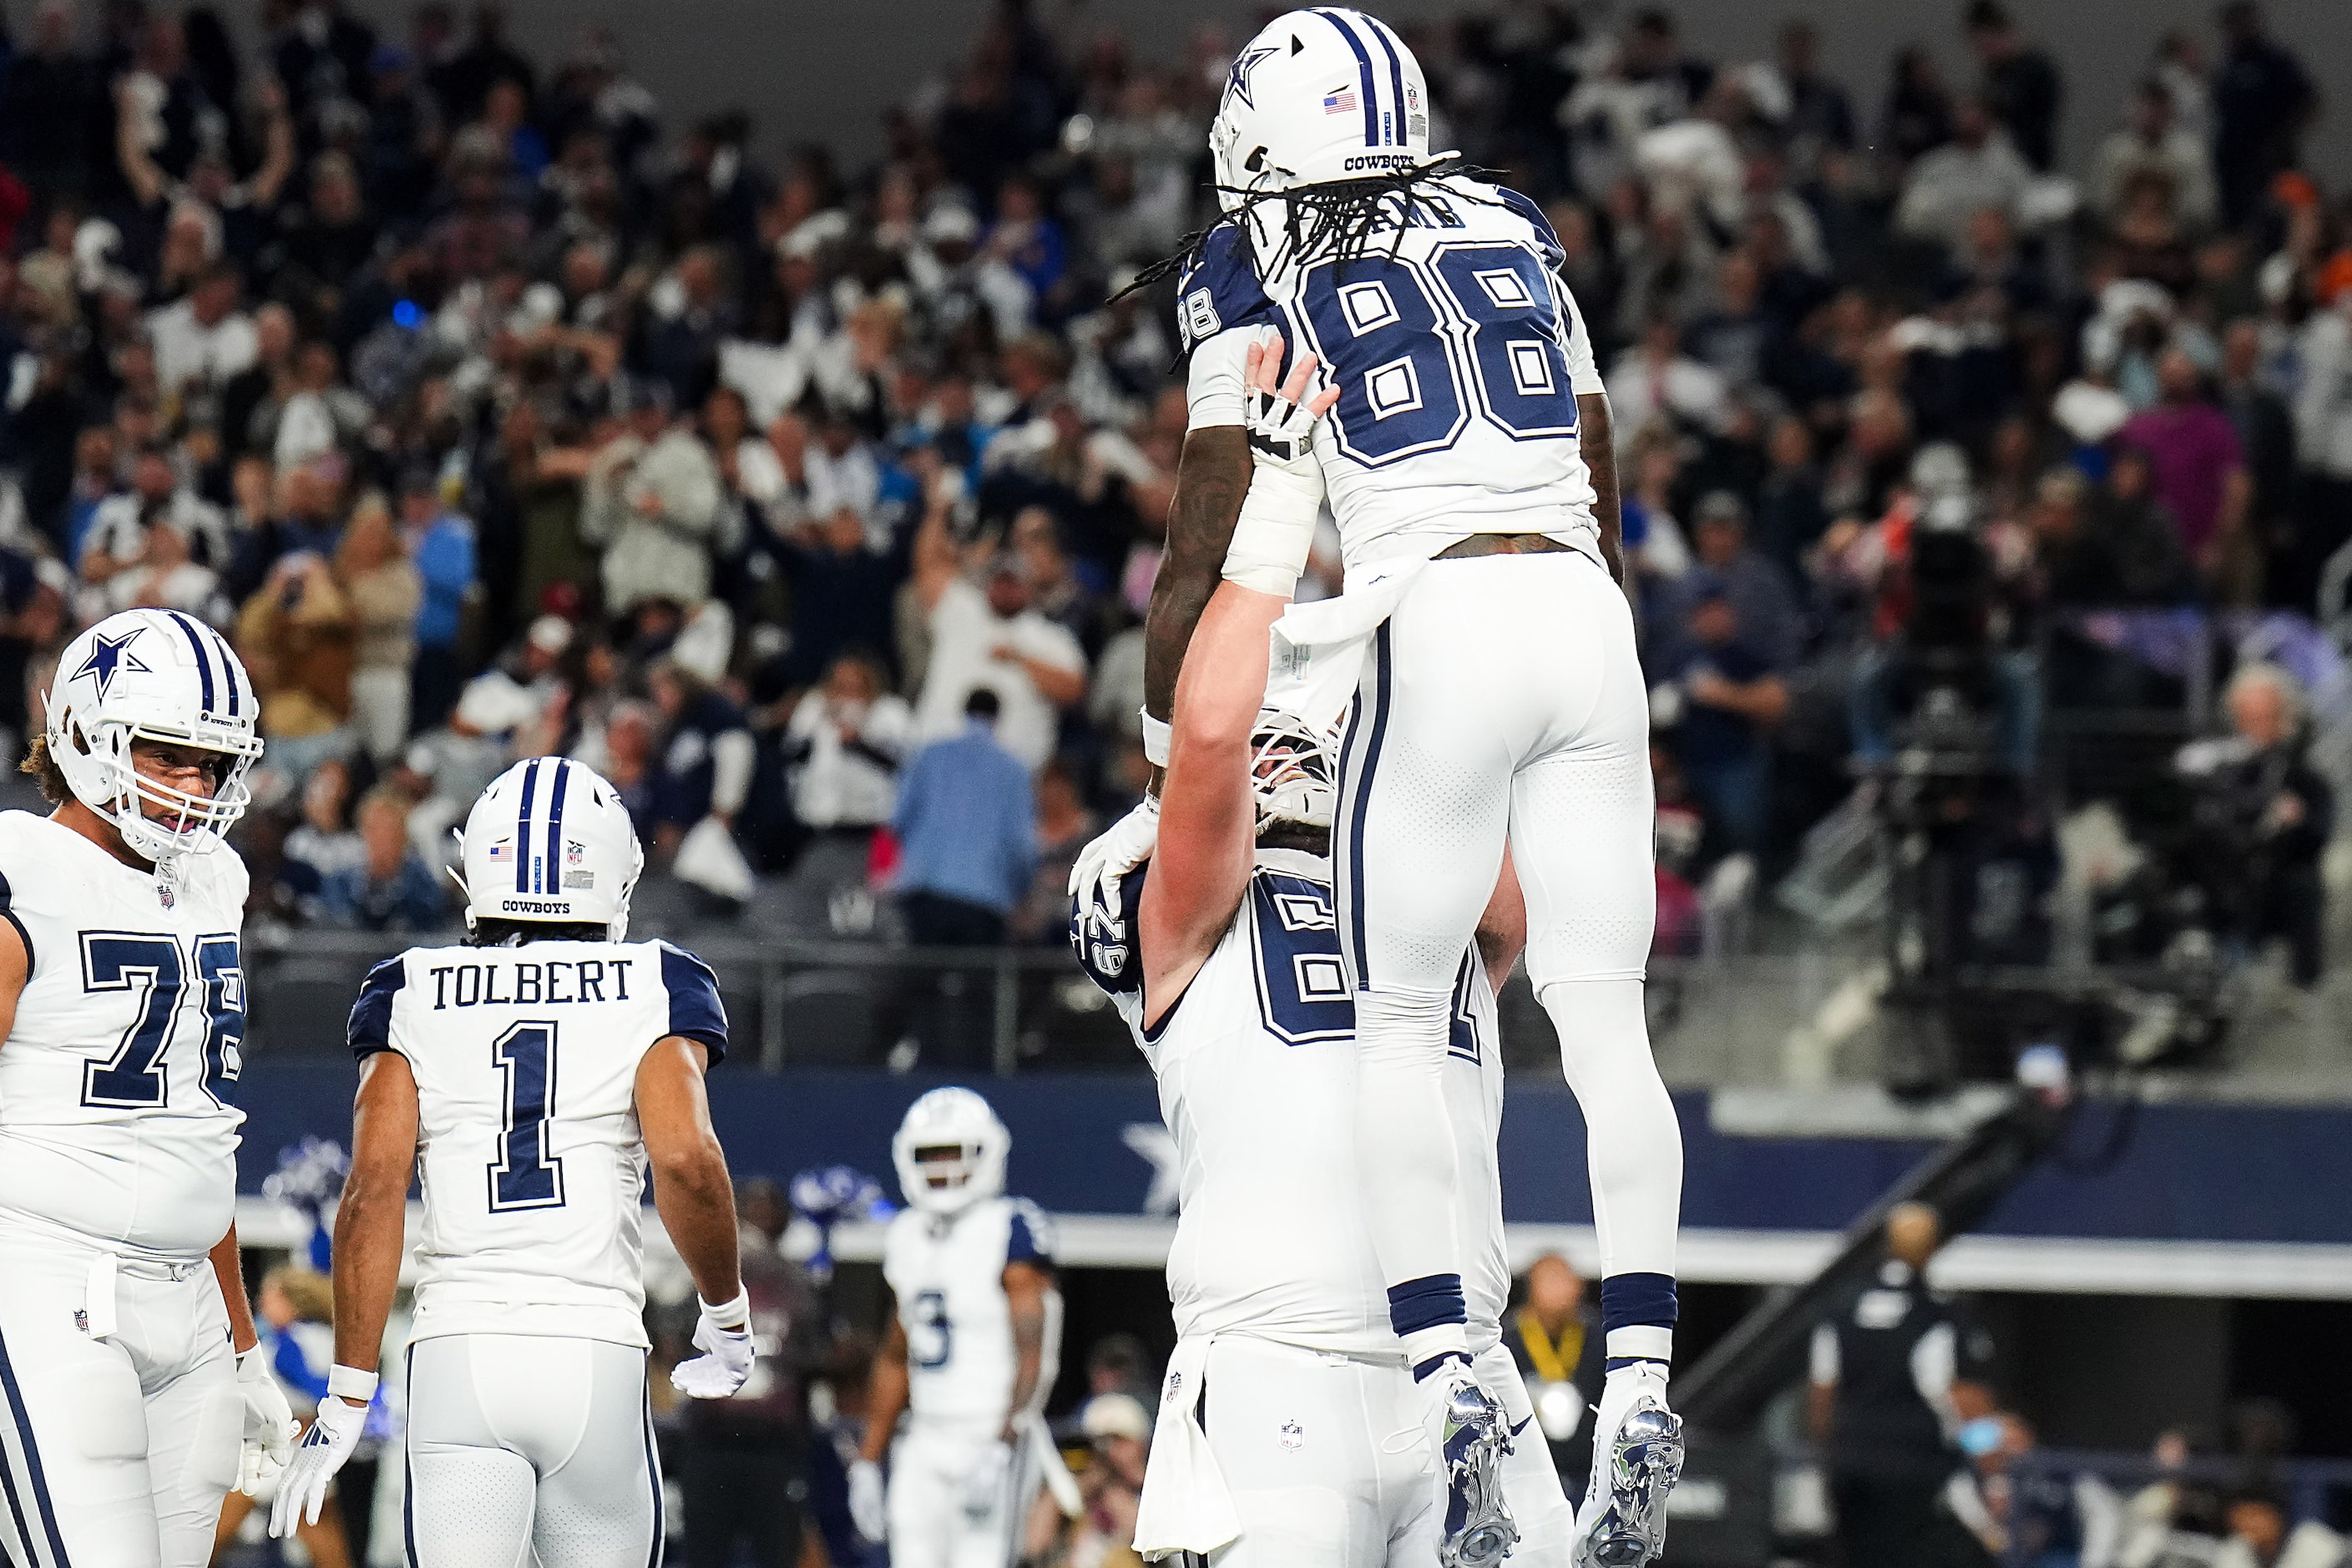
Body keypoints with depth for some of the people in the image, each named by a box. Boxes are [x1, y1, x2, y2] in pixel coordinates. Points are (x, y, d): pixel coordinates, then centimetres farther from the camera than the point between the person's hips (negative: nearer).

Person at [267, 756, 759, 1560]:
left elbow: (374, 1187, 0)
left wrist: (346, 1402, 3)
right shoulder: (653, 991, 6)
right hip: (599, 1358, 0)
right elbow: (686, 1161, -9)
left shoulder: (412, 998, 9)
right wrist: (726, 1313, 9)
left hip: (456, 1361, 0)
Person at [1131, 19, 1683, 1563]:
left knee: (1401, 1029, 3)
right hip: (1585, 614, 4)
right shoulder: (1514, 236, 18)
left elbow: (1215, 549, 5)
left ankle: (1445, 1366, -10)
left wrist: (1169, 730, 15)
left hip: (1441, 623, -4)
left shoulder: (1260, 282, 5)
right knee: (1606, 1021, 3)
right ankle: (1642, 1382, -5)